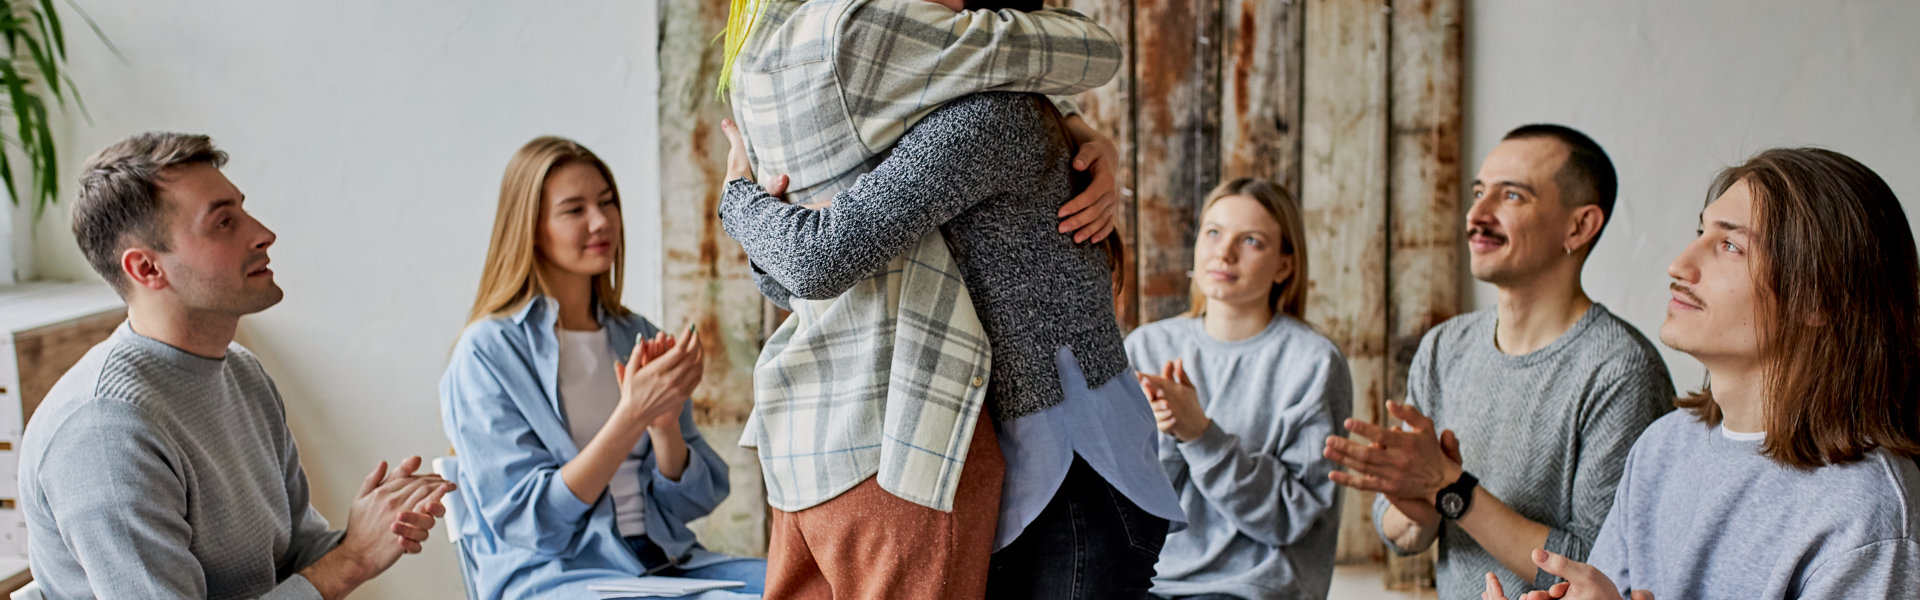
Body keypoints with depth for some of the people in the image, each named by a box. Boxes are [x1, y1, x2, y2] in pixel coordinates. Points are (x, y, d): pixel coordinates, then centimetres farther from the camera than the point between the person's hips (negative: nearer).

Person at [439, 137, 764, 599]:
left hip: (664, 561, 6)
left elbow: (691, 502, 10)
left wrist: (665, 423, -10)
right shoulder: (488, 351, -3)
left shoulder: (640, 338, 12)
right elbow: (531, 522, -11)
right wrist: (631, 417, -20)